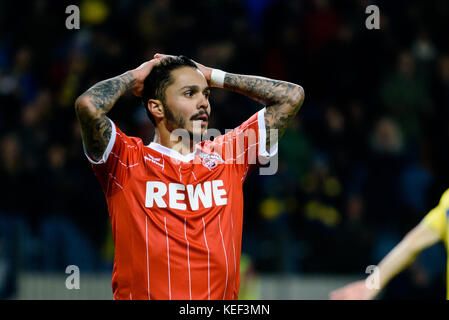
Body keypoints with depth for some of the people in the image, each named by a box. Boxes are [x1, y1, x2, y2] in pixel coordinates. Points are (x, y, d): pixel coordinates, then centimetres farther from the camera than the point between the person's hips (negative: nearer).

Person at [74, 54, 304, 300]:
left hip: (221, 296, 2)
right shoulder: (128, 161, 4)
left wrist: (213, 76, 16)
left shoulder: (225, 157, 14)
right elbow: (88, 105, -13)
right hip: (144, 295, -2)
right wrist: (134, 77, 5)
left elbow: (292, 96, 16)